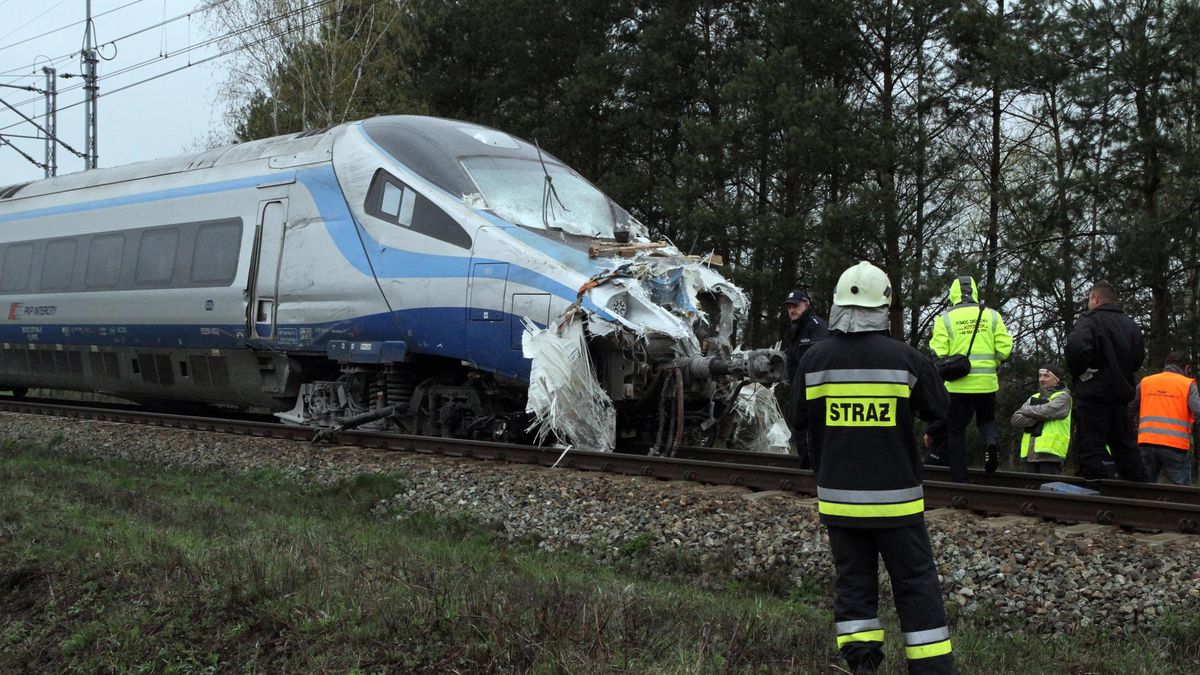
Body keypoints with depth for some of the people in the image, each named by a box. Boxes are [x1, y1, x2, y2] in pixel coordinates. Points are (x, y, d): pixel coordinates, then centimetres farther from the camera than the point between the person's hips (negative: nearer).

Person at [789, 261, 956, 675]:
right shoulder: (906, 359, -11)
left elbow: (800, 418, 6)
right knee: (916, 583, 8)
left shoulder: (814, 361, -6)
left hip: (838, 497, 2)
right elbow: (937, 410, 4)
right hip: (895, 497, -2)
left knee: (852, 581, 11)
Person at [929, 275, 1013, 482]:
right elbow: (1005, 348, -1)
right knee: (987, 420, 24)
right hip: (986, 382, 2)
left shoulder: (945, 318, -4)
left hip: (957, 385, -2)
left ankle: (959, 480, 6)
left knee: (956, 431, 8)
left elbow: (938, 353, -11)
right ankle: (992, 440, -9)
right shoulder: (992, 316, 4)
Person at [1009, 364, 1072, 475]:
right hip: (1030, 453, 6)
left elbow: (1046, 411, -17)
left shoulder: (1063, 397, 4)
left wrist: (1027, 410, 2)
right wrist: (1038, 417, -7)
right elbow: (1015, 420, 9)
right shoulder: (1033, 398, 22)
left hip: (1050, 454, -6)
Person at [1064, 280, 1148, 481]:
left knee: (1090, 450, -6)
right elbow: (1139, 358, 15)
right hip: (1121, 394, 7)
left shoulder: (1089, 320, -10)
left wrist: (1076, 371, -9)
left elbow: (1077, 348, -27)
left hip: (1093, 396, -7)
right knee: (1125, 449, 14)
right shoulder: (1130, 325, 13)